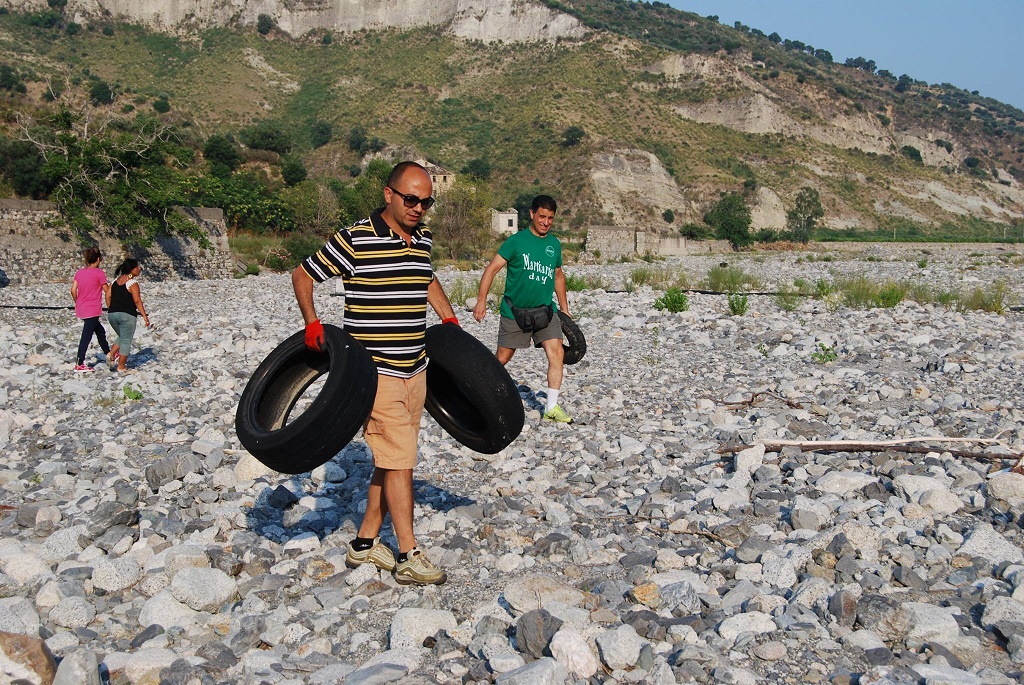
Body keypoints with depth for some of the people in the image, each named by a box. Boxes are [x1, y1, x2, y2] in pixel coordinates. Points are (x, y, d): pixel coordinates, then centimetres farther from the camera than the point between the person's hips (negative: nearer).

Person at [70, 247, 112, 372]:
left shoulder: (79, 272, 6)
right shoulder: (99, 273, -11)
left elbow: (73, 290, 5)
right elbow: (106, 290, -5)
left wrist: (77, 303, 19)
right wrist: (111, 284, 16)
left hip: (81, 309, 7)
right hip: (93, 310, -7)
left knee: (100, 331, 23)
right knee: (86, 336, -3)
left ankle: (108, 353, 38)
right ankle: (79, 365, -2)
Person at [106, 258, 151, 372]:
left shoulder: (116, 280, 10)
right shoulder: (132, 283, -11)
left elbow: (108, 296, 10)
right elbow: (137, 301, -17)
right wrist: (145, 316, -15)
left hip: (112, 314, 7)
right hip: (127, 315, -7)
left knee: (122, 338, 25)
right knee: (126, 340, 4)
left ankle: (111, 354, 9)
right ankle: (121, 366, 7)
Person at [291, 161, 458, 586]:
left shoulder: (423, 239, 9)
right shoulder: (355, 240, -11)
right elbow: (302, 275, -1)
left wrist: (449, 318, 21)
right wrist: (312, 322, -12)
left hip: (415, 370, 7)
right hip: (376, 371, -7)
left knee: (391, 459, 12)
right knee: (399, 460, -7)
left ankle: (365, 543, 24)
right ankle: (408, 556, 3)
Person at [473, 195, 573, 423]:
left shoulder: (554, 244, 7)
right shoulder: (517, 241, -9)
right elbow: (492, 269, -11)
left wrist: (564, 309, 22)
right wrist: (481, 300, -20)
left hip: (545, 310, 4)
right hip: (514, 311, -4)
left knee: (557, 352, -10)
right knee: (502, 358, 4)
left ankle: (551, 407, -5)